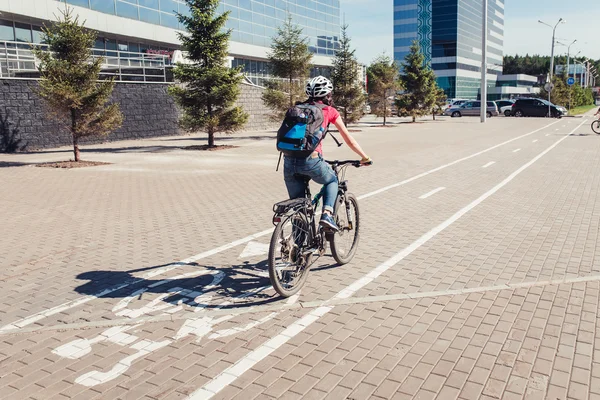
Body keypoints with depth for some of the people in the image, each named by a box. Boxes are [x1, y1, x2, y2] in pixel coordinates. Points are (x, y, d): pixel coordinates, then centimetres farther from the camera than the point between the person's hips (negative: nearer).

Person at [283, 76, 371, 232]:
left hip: (289, 161, 3)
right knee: (332, 180, 29)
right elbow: (349, 140, 16)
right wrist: (365, 157, 28)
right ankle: (327, 214, 9)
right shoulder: (329, 111, 11)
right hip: (310, 160, -3)